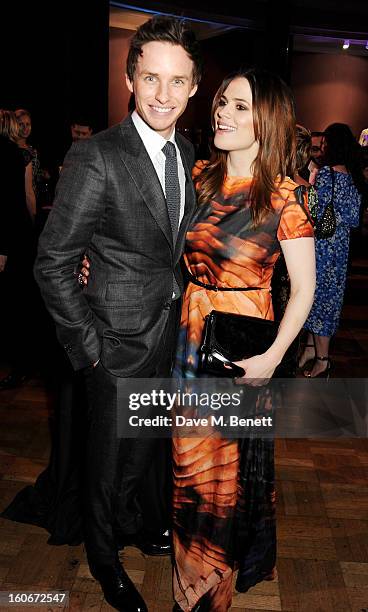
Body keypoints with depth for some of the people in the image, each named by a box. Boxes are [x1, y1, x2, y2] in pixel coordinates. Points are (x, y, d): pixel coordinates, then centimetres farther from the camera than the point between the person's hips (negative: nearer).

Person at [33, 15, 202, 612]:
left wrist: (182, 304, 9)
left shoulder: (186, 151, 3)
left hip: (171, 332, 7)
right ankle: (104, 553, 41)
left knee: (152, 440, 25)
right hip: (121, 343, -6)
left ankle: (141, 516, 54)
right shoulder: (96, 157, -20)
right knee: (110, 455, 14)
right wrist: (90, 346, -17)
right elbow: (53, 264, -18)